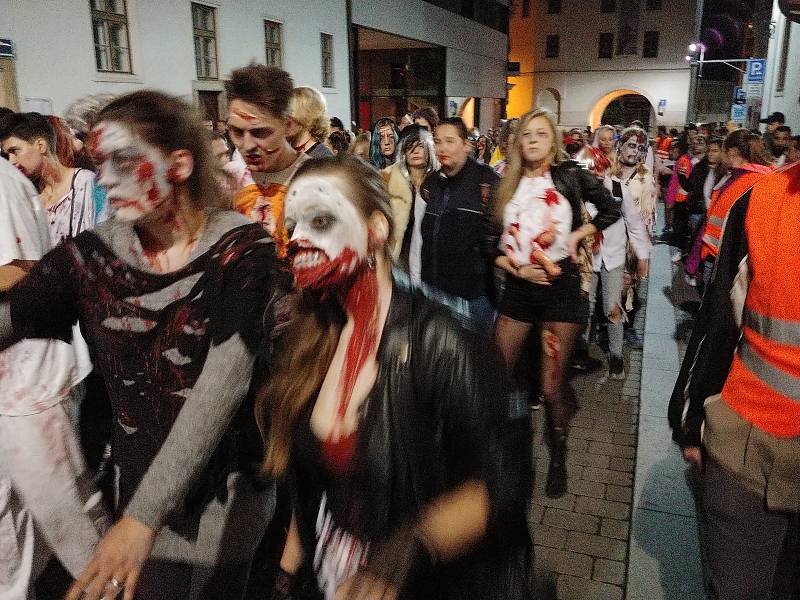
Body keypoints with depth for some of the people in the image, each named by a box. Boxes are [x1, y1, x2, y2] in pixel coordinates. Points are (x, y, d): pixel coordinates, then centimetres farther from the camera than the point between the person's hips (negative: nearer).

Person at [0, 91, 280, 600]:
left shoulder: (242, 248, -19)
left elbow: (222, 384, -27)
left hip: (226, 487, -3)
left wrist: (142, 516, -31)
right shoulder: (91, 254, -6)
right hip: (137, 487, 3)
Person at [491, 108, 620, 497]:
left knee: (551, 389, 1)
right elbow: (491, 242, 5)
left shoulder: (569, 175, -2)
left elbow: (611, 210, 5)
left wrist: (575, 236, -6)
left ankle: (558, 461, 23)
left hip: (561, 283, -3)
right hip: (518, 286, 3)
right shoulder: (506, 186, 6)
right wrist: (516, 268, -10)